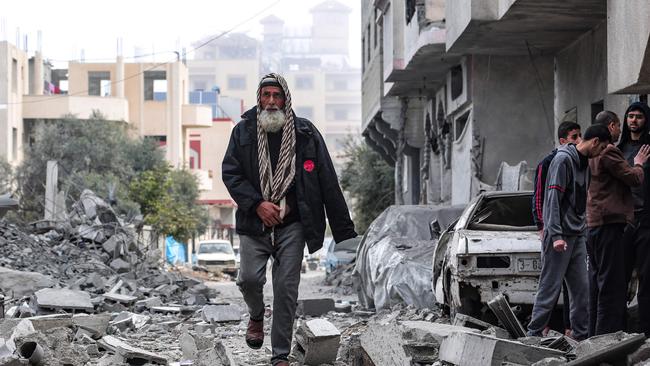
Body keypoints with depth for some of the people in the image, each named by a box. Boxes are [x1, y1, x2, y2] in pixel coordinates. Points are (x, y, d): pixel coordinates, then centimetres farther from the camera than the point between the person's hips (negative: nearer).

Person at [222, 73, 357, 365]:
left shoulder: (305, 133, 2)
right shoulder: (243, 131, 5)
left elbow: (328, 183, 2)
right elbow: (230, 173, 3)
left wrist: (344, 231, -2)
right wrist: (257, 204, -12)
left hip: (291, 226, 0)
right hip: (254, 222, 1)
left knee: (286, 288, -2)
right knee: (249, 278, -11)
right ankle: (256, 316, 25)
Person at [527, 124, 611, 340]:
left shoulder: (585, 162, 16)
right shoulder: (563, 160, -12)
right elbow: (553, 199, -18)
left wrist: (581, 229, 15)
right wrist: (556, 235, -23)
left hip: (577, 236, 9)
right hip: (560, 236, -9)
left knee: (581, 288, 7)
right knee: (550, 287, -6)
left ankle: (581, 335, 12)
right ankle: (534, 333, -1)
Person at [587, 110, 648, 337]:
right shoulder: (609, 151, -12)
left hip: (593, 224, 10)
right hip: (609, 223, -10)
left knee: (597, 282, 13)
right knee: (612, 283, -9)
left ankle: (595, 335, 16)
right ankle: (607, 335, -11)